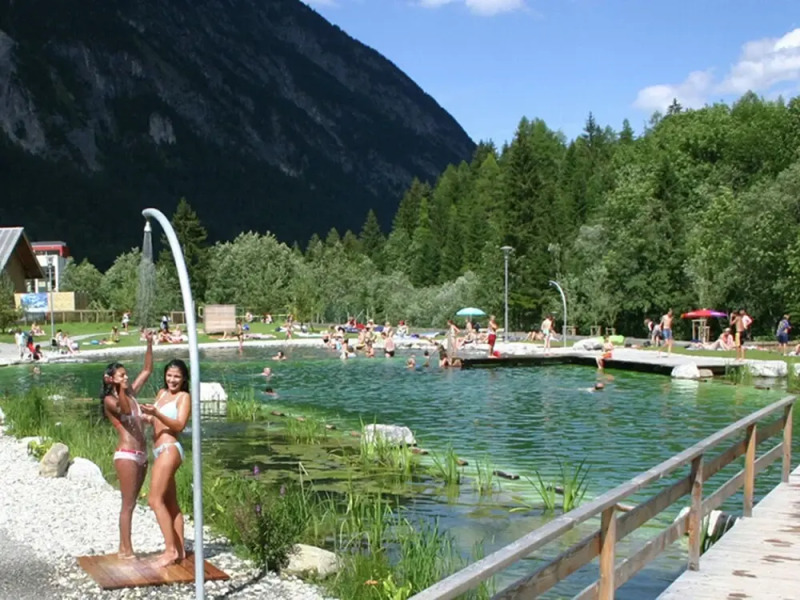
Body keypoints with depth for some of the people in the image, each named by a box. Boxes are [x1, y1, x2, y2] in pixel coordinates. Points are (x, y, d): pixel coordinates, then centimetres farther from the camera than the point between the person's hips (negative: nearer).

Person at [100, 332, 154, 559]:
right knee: (128, 504, -5)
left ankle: (123, 548, 19)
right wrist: (119, 388, -42)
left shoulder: (130, 393, 13)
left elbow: (147, 370, 18)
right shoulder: (109, 400, -7)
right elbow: (125, 410, -28)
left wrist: (149, 345, 9)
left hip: (141, 455, 8)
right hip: (126, 455, -8)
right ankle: (127, 550, -1)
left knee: (130, 503, 12)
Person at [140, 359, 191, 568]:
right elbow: (154, 420, 21)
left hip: (170, 449, -9)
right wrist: (146, 416, 1)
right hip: (159, 451, 9)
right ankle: (179, 549, 15)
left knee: (155, 500, -14)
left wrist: (156, 413, -27)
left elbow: (179, 425, -16)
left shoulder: (184, 397, -4)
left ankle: (171, 549, -13)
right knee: (170, 503, 10)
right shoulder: (162, 393, 17)